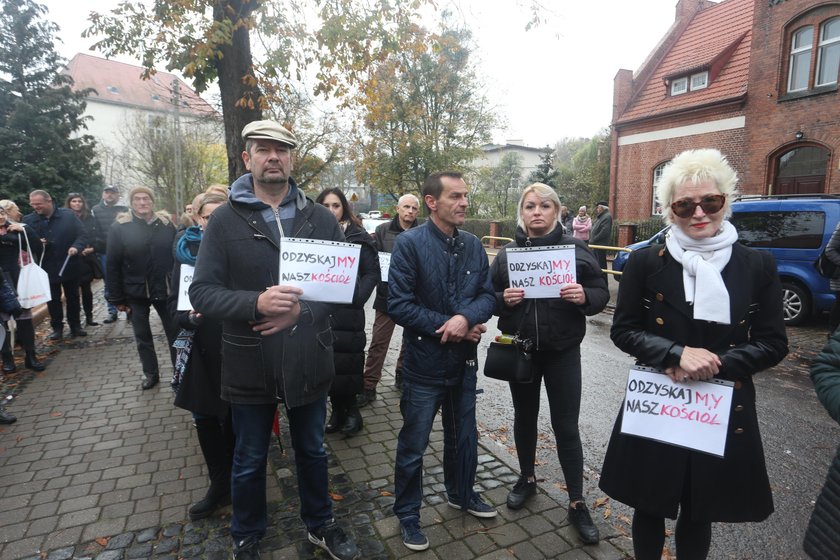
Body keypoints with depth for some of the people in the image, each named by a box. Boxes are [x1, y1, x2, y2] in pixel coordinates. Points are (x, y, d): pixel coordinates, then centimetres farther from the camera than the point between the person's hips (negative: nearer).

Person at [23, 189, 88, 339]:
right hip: (47, 268, 1)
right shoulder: (28, 220, 0)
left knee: (73, 297, 11)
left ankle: (75, 325, 23)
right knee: (53, 299, 8)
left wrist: (76, 247, -22)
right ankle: (57, 328, 20)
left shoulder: (68, 215, -4)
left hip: (70, 265, -1)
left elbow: (82, 235, -4)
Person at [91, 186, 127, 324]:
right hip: (104, 252, 2)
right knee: (109, 283, 8)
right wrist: (94, 247, -3)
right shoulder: (96, 210, 9)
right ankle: (112, 312, 16)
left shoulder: (124, 209, 3)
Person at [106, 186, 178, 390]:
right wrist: (117, 297, -5)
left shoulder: (166, 224, 0)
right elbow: (113, 265, -4)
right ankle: (150, 373, 29)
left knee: (174, 332, 6)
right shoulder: (119, 227, -4)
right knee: (142, 336, 13)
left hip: (165, 289, 0)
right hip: (136, 291, 0)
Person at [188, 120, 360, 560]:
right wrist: (256, 304, -27)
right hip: (250, 364, -1)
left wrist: (302, 312, -20)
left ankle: (320, 525, 46)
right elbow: (202, 292, -9)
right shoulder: (225, 220, -5)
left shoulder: (320, 218, 0)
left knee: (312, 451, 22)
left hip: (308, 360, 2)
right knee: (249, 461, 19)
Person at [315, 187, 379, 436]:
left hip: (347, 311, -3)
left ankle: (349, 410, 18)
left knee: (346, 361, -1)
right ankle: (339, 409, 22)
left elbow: (372, 271, -1)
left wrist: (358, 297, -12)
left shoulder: (358, 236, 1)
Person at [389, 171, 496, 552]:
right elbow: (398, 305, -19)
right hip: (425, 362, -5)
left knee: (463, 435, 23)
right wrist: (447, 327, -19)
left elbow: (488, 294, 0)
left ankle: (461, 493, 49)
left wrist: (466, 318, -21)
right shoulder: (409, 243, -15)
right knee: (413, 445, 11)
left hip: (464, 360, 5)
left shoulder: (473, 245, 2)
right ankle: (408, 513, 34)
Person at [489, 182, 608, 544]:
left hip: (563, 352, -2)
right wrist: (504, 299, -19)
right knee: (524, 417, 18)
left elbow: (601, 293, -1)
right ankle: (527, 478, 41)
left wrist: (584, 297, -23)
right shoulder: (506, 253, 1)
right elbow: (488, 297, 3)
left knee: (566, 427, 5)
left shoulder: (576, 249, -2)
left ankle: (577, 503, 23)